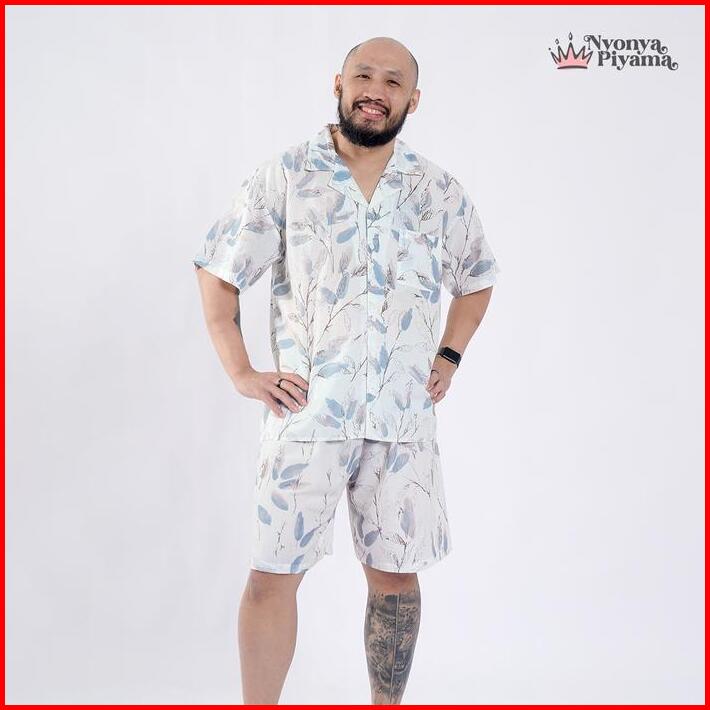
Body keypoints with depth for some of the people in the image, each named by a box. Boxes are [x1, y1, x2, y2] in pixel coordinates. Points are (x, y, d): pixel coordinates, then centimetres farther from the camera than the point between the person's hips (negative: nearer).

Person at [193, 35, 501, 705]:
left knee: (396, 574, 10)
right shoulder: (285, 175, 0)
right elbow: (218, 269, 4)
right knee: (272, 575, -1)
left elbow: (477, 278, 22)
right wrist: (240, 372, -3)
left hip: (404, 421, 2)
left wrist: (449, 355, 10)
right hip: (306, 413, -2)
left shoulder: (440, 191, 7)